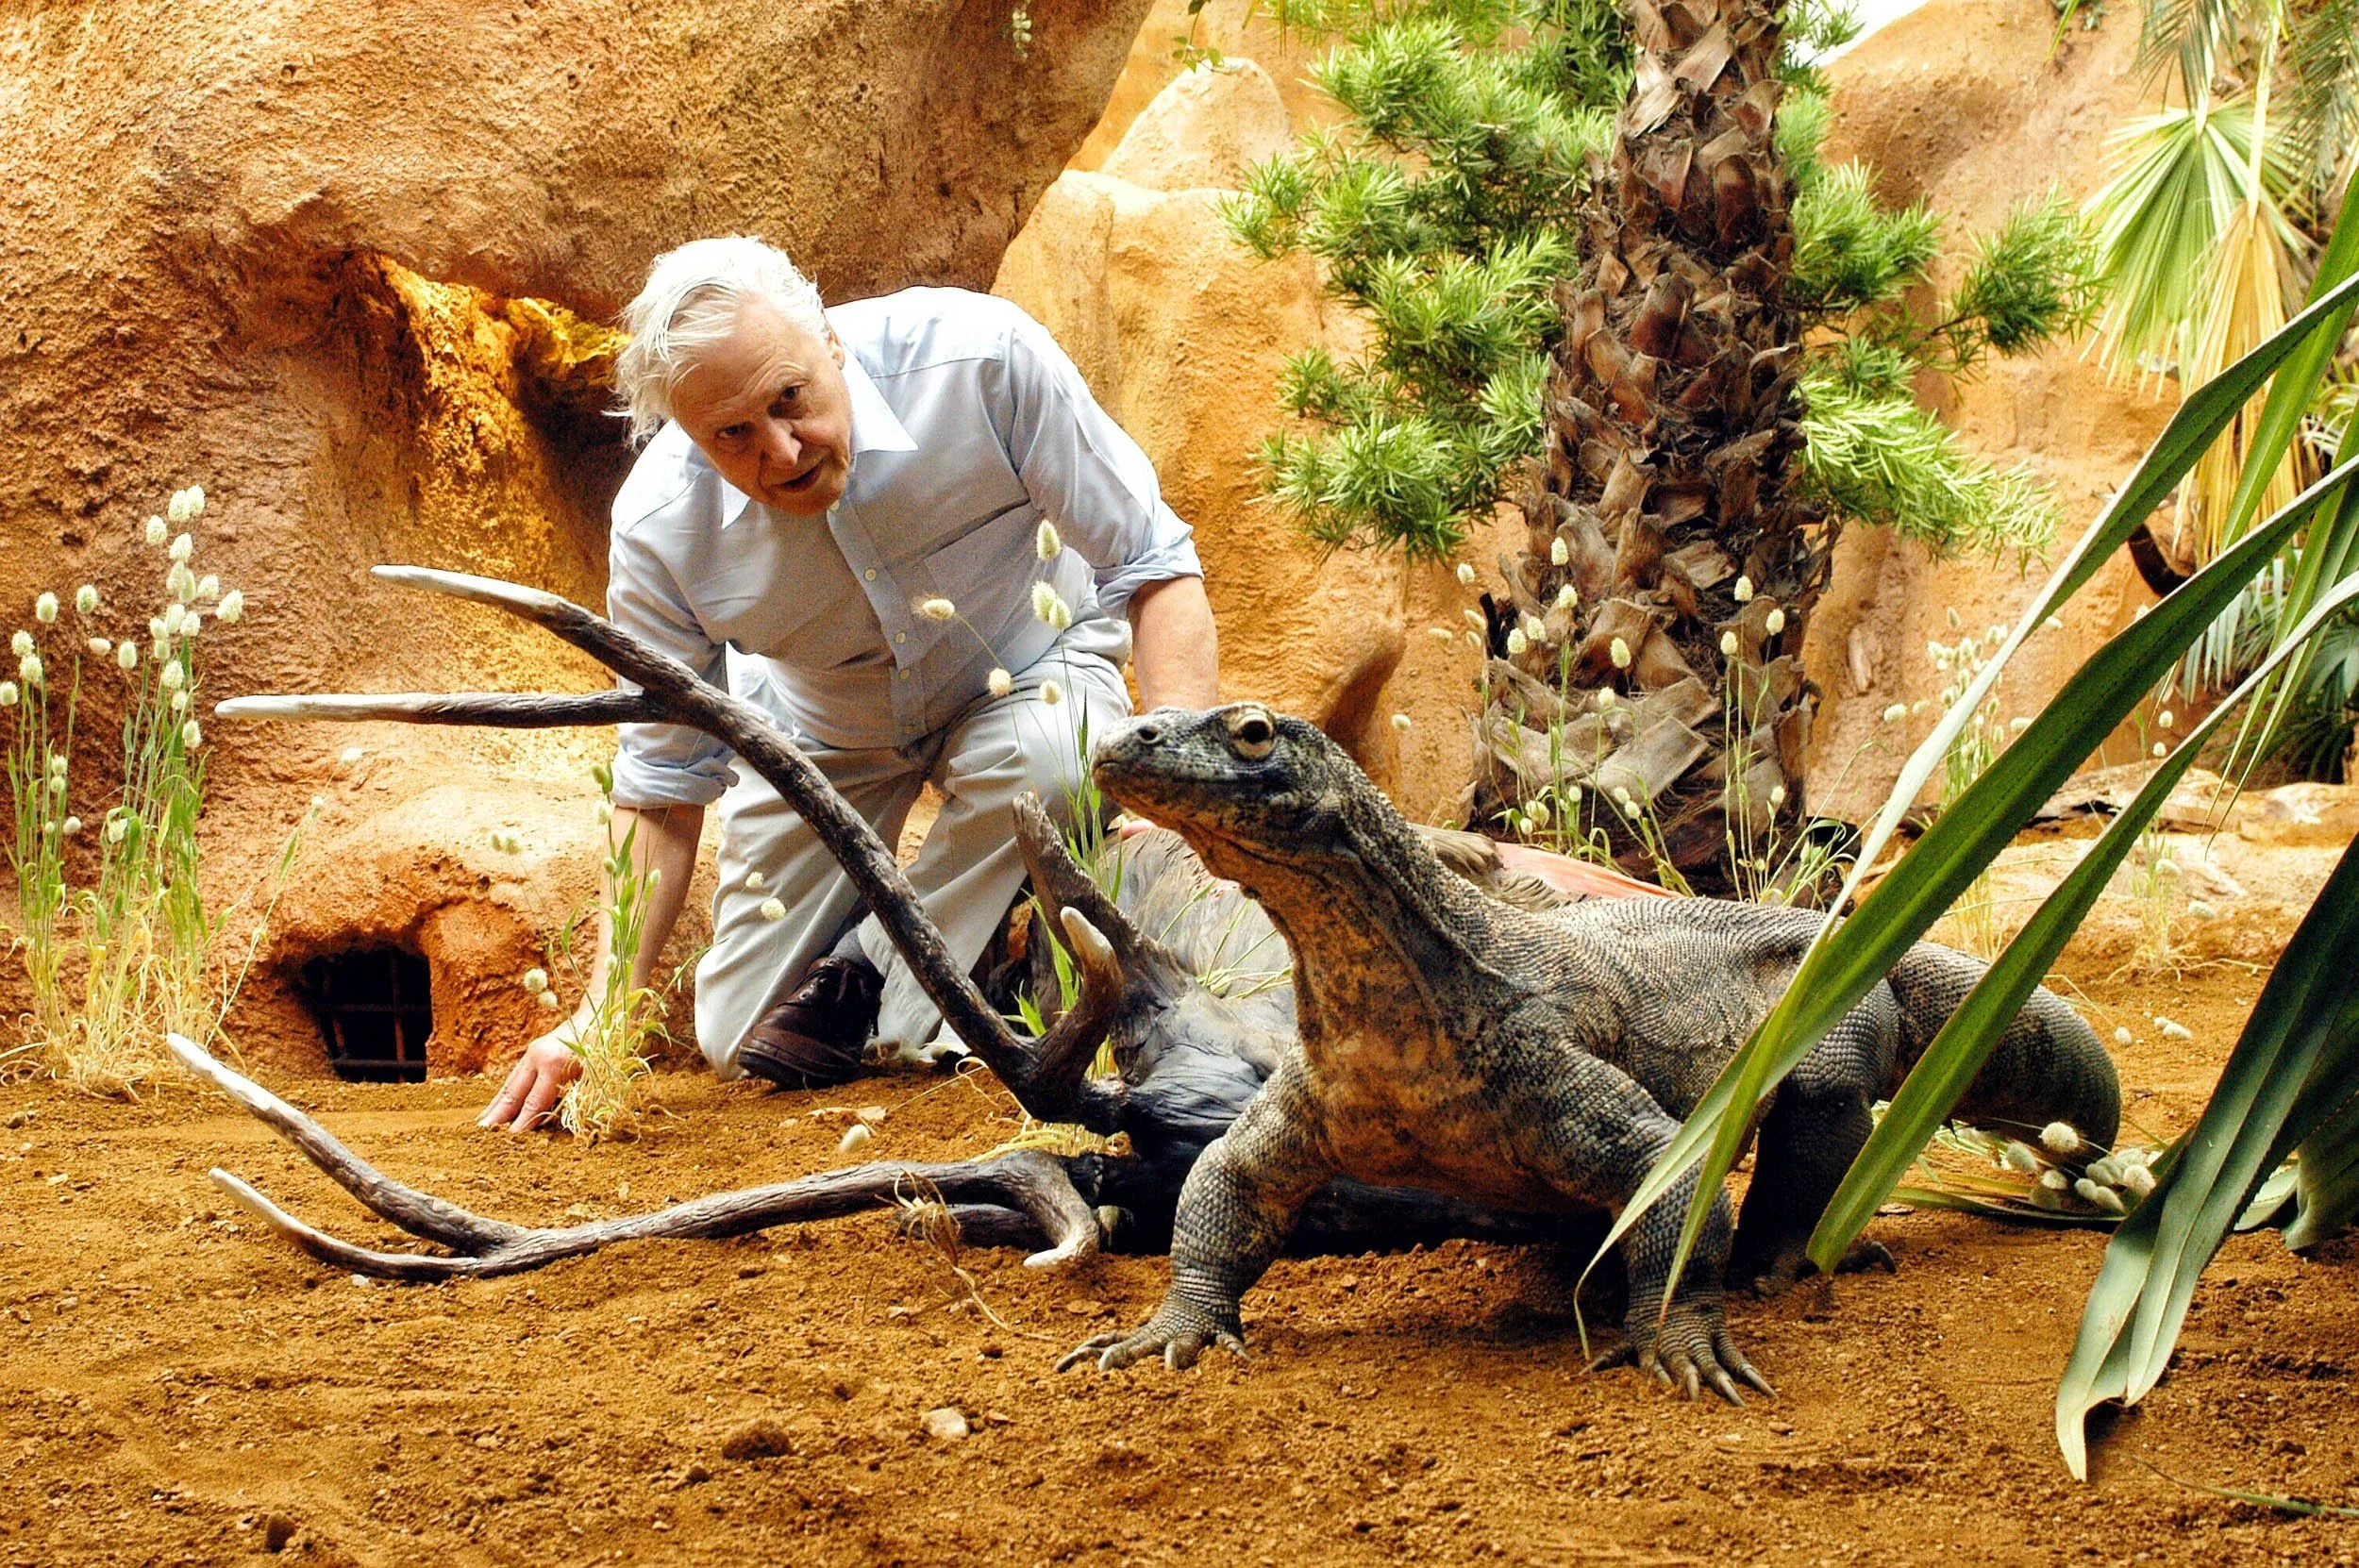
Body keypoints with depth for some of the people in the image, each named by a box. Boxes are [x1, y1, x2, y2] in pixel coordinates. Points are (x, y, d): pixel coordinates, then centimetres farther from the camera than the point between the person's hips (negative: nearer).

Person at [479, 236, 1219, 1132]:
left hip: (1024, 664, -1)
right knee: (738, 1044, 0)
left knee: (1046, 767, -38)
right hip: (822, 727, 2)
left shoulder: (978, 356, -35)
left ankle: (870, 975, -12)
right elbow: (659, 784, -15)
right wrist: (600, 1016, -21)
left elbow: (1152, 562, -28)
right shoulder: (659, 529, -28)